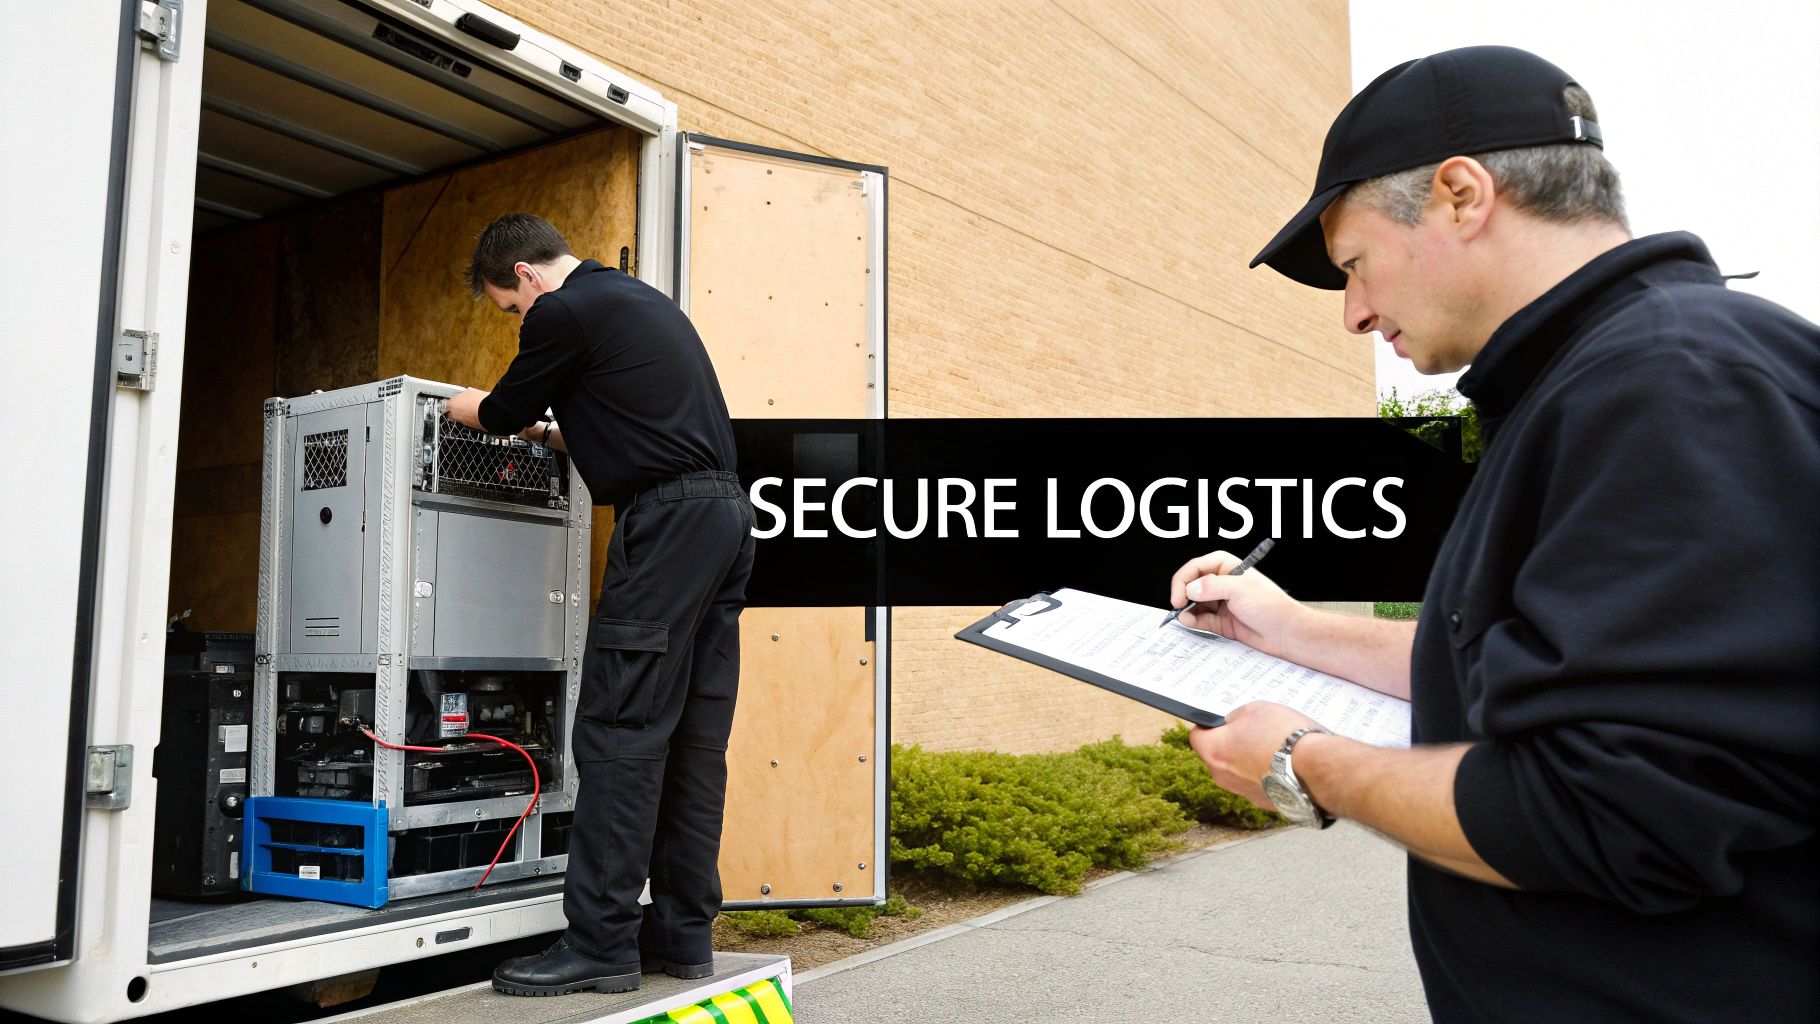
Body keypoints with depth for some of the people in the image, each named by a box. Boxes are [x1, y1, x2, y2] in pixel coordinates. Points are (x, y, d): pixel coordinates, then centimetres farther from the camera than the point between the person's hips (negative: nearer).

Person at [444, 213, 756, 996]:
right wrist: (553, 435, 32)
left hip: (668, 519, -9)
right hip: (727, 509, 9)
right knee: (695, 734, 8)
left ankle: (601, 942, -3)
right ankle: (683, 933, 13)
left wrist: (461, 405, 29)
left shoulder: (565, 312, -3)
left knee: (620, 731, -7)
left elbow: (502, 412, 9)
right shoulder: (644, 301, 24)